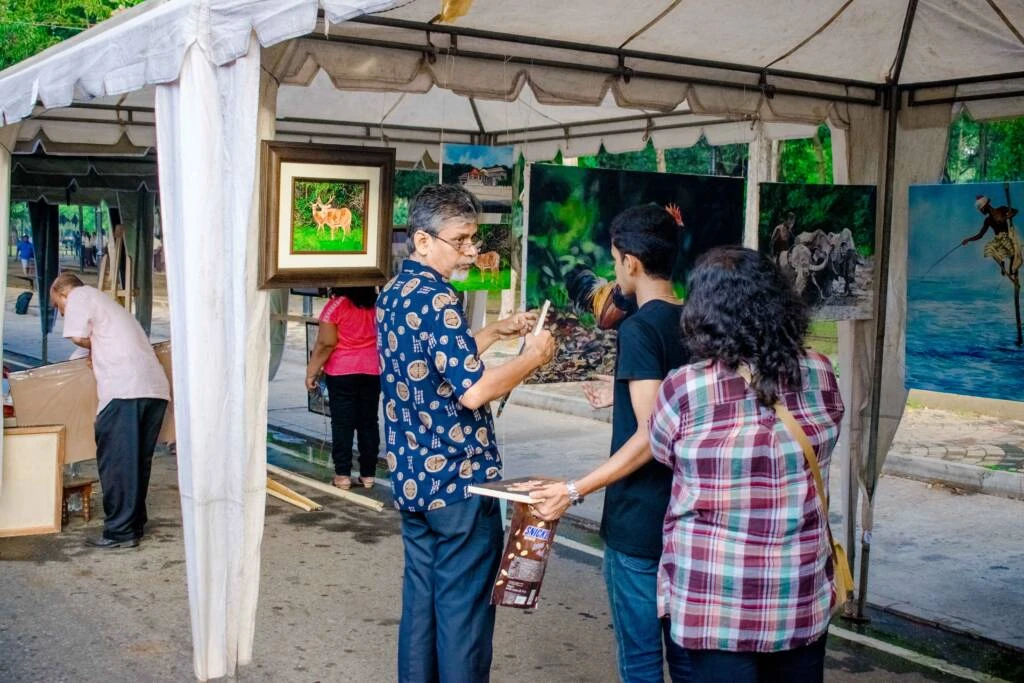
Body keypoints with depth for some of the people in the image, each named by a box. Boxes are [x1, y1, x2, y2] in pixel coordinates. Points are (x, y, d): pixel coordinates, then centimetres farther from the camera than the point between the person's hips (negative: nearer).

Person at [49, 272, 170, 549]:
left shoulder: (80, 296, 9)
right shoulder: (105, 301, 34)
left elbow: (79, 336, -4)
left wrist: (94, 347, 14)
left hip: (124, 389, -8)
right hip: (156, 388, 9)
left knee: (115, 462, -3)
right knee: (138, 461, 14)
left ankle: (120, 532, -1)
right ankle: (135, 524, 20)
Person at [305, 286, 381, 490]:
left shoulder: (336, 305, -12)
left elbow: (326, 343, -14)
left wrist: (311, 372, -6)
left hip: (342, 372, -4)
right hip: (372, 371, 4)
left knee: (342, 423, 3)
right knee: (368, 422, 8)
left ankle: (343, 474, 3)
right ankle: (368, 473, 11)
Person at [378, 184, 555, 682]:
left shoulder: (394, 294, 10)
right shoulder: (436, 299, -20)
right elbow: (472, 390, -26)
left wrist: (497, 331, 17)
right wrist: (532, 357, -13)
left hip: (411, 475, 9)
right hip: (458, 479, -9)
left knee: (422, 594, 16)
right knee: (464, 606, 2)